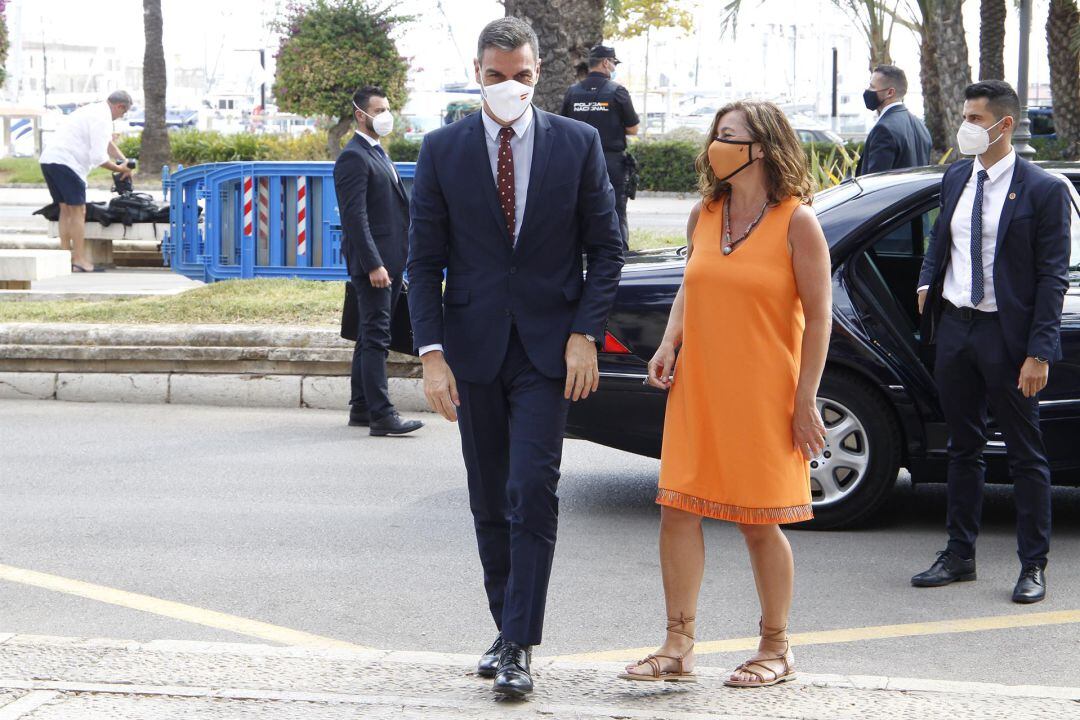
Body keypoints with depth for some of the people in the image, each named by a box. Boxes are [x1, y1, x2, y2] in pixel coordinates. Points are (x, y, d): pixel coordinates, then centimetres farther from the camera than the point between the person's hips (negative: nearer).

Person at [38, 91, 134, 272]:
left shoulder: (94, 111, 22)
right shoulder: (102, 119, -11)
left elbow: (107, 142, 35)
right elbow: (99, 157, -16)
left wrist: (124, 161, 25)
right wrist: (120, 169, -2)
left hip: (48, 159, 10)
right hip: (65, 161, -10)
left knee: (65, 209, 15)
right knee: (78, 210, -6)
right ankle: (80, 262, -6)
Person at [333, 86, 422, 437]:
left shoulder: (379, 154, 19)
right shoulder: (354, 158, -13)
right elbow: (355, 217, -19)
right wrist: (373, 264, -23)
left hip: (390, 261, 10)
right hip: (373, 261, -10)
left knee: (371, 336, 13)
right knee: (376, 337, -10)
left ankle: (361, 407, 19)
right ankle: (381, 414, -12)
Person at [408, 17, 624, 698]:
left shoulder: (578, 144, 0)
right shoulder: (443, 150, 1)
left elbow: (606, 249, 3)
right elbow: (425, 260, 2)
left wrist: (584, 335, -8)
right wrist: (432, 353, -7)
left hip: (547, 347, -2)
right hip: (474, 347, 2)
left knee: (532, 494, -12)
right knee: (490, 502, 10)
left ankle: (520, 648, -10)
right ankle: (507, 630, 22)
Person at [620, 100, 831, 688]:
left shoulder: (796, 222, -9)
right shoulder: (704, 215, 7)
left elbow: (818, 317, -8)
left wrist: (805, 401, -11)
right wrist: (667, 346, 1)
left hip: (763, 397, -5)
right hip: (696, 390, 5)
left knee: (759, 523, 2)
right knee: (678, 510, -1)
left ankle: (775, 651, 17)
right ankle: (677, 648, 6)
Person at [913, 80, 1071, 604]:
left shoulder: (1043, 190, -10)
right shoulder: (955, 179, 9)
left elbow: (1053, 277, -11)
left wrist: (1039, 352, -16)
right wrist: (927, 284, 3)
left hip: (1006, 334, -6)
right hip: (954, 326, 6)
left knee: (1025, 455, 2)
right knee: (963, 447, 15)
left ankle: (1034, 566, 9)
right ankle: (959, 555, 24)